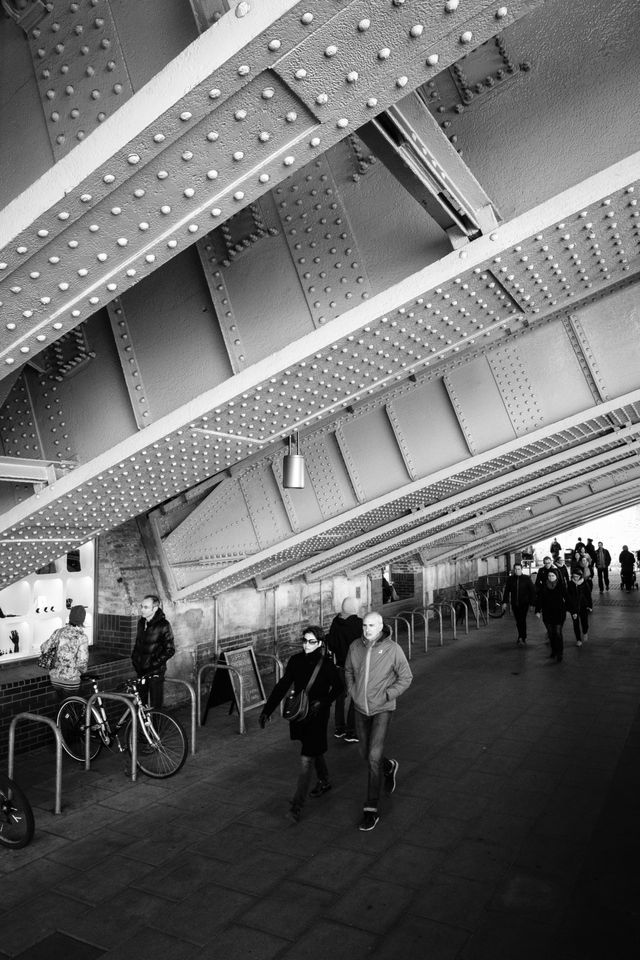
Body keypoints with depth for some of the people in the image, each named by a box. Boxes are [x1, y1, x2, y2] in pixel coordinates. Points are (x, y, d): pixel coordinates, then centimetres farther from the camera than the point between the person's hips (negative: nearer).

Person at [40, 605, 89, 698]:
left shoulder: (59, 632, -2)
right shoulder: (82, 637, -14)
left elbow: (44, 649, 1)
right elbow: (82, 662, -19)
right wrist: (82, 671, 1)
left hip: (55, 678, 4)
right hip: (71, 680, -4)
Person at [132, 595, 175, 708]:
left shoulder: (163, 625, -12)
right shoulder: (141, 622, 7)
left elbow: (170, 650, -11)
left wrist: (155, 664, -16)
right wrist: (134, 659, 8)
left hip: (155, 672, -6)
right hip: (141, 671, 6)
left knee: (155, 706, -2)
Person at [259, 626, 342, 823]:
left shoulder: (327, 664, -14)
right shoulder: (296, 660, -5)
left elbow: (338, 687, -1)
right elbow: (282, 686, -3)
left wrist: (322, 702, -16)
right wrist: (267, 711, -8)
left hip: (317, 715, -5)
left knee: (306, 759, -6)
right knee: (315, 751, 24)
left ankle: (297, 805, 2)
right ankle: (324, 781, 49)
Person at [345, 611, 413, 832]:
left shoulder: (392, 649, -17)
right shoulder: (355, 646, -6)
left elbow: (406, 677, -5)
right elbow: (348, 670, 13)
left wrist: (387, 695, -12)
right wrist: (352, 690, 1)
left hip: (382, 709, -4)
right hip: (360, 708, 5)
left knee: (374, 757, -9)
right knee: (364, 753, 16)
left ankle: (371, 809, 4)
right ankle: (389, 767, 49)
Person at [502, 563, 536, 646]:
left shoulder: (527, 579, -1)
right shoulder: (510, 579, 5)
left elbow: (532, 591, 1)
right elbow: (506, 591, 7)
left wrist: (532, 602, -4)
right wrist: (504, 602, 1)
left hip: (524, 604, -3)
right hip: (514, 604, 3)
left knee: (522, 620, -10)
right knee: (518, 621, 9)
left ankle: (522, 638, -3)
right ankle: (521, 637, 23)